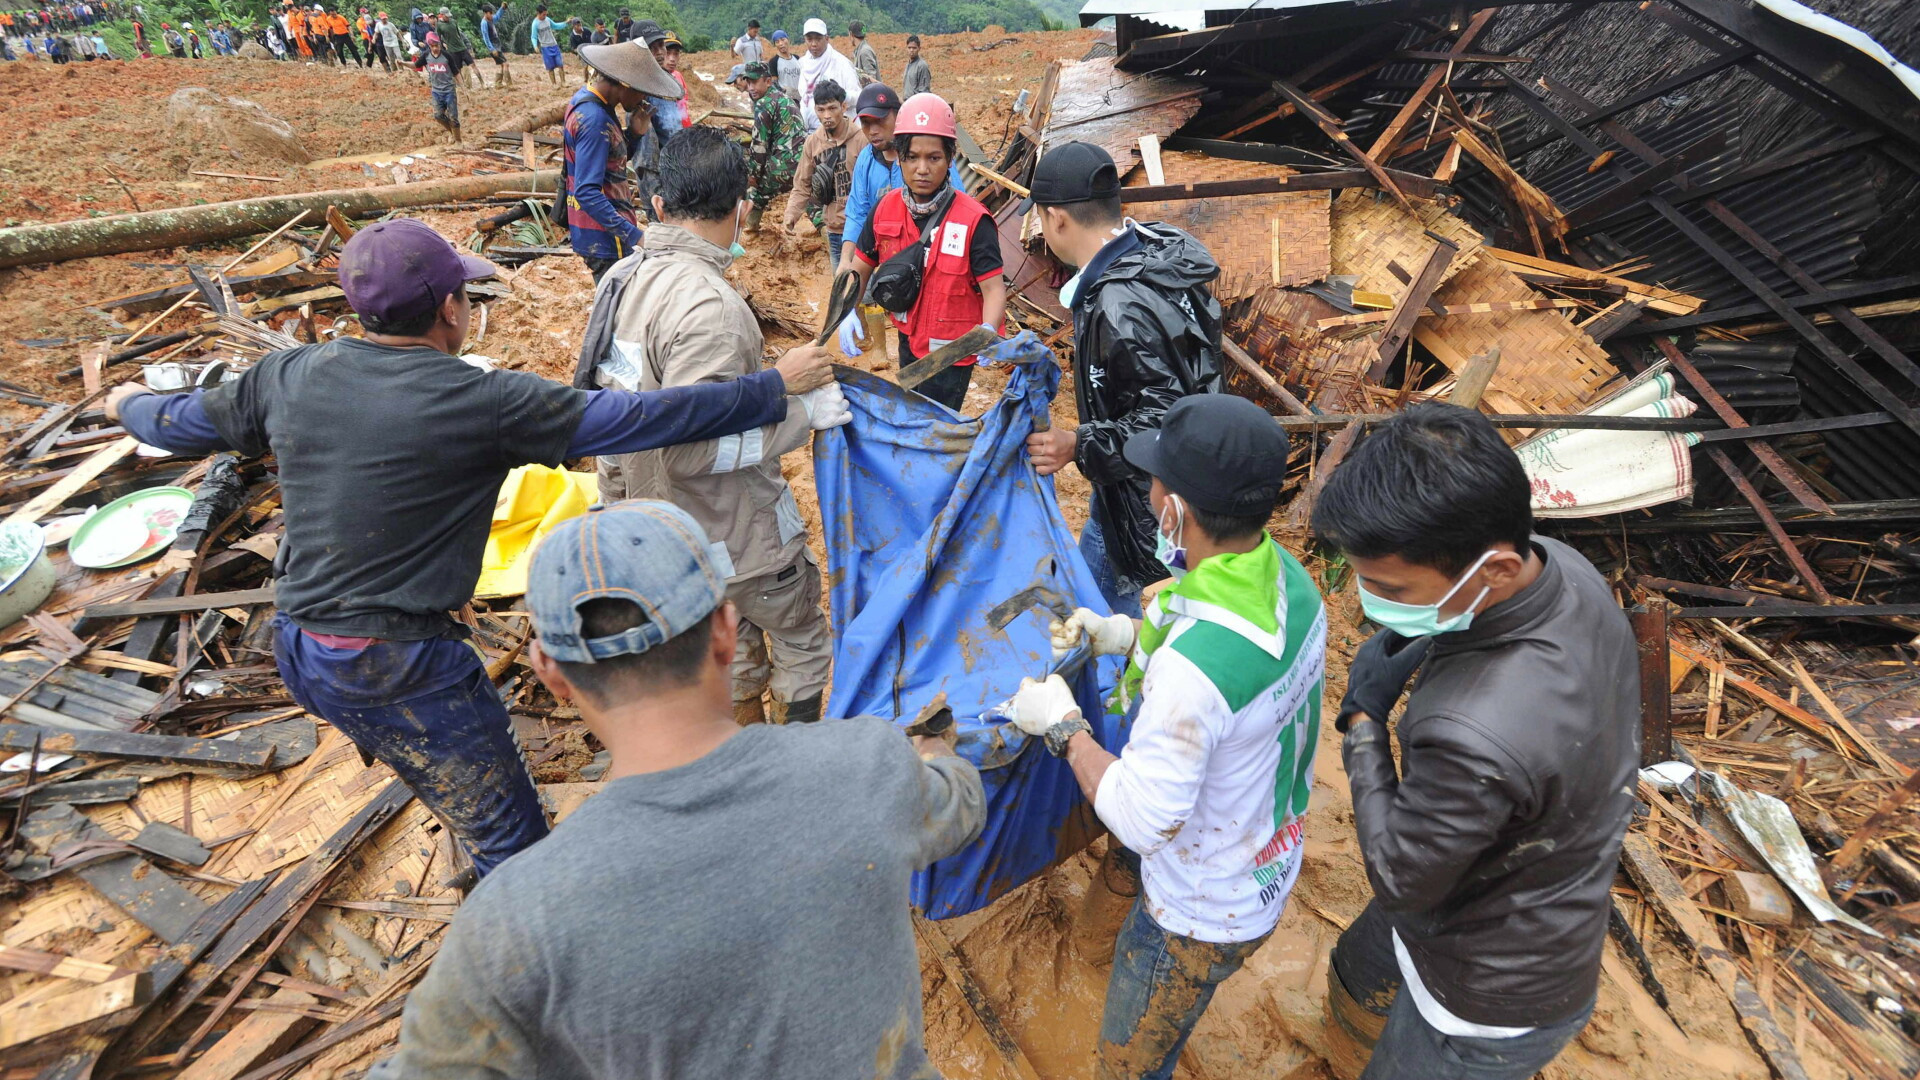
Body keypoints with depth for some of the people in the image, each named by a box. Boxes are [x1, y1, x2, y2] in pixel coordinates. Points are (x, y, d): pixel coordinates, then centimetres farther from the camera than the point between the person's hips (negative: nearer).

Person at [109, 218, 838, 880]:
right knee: (513, 841, 5)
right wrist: (775, 388, -11)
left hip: (299, 652, 8)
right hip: (402, 669, -8)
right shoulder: (483, 402, -19)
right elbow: (639, 418, -19)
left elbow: (184, 422, 19)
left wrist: (129, 405, 43)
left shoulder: (292, 376, 1)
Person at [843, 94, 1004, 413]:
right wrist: (849, 312, -15)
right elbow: (859, 269, 4)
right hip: (909, 341, 6)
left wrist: (987, 332, -42)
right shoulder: (886, 209, -5)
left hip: (951, 350, -6)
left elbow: (994, 288, -22)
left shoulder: (973, 220, -21)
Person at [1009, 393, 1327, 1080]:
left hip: (1204, 915, -8)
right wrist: (1127, 637, -1)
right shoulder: (1287, 575, -15)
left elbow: (1141, 822, -31)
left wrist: (1062, 727, -19)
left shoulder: (1191, 669, -43)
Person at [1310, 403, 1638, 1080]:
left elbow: (1399, 882, -26)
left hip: (1493, 999, -8)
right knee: (1357, 974, 34)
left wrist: (1366, 720, -21)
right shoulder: (1563, 568, -19)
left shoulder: (1475, 739, -48)